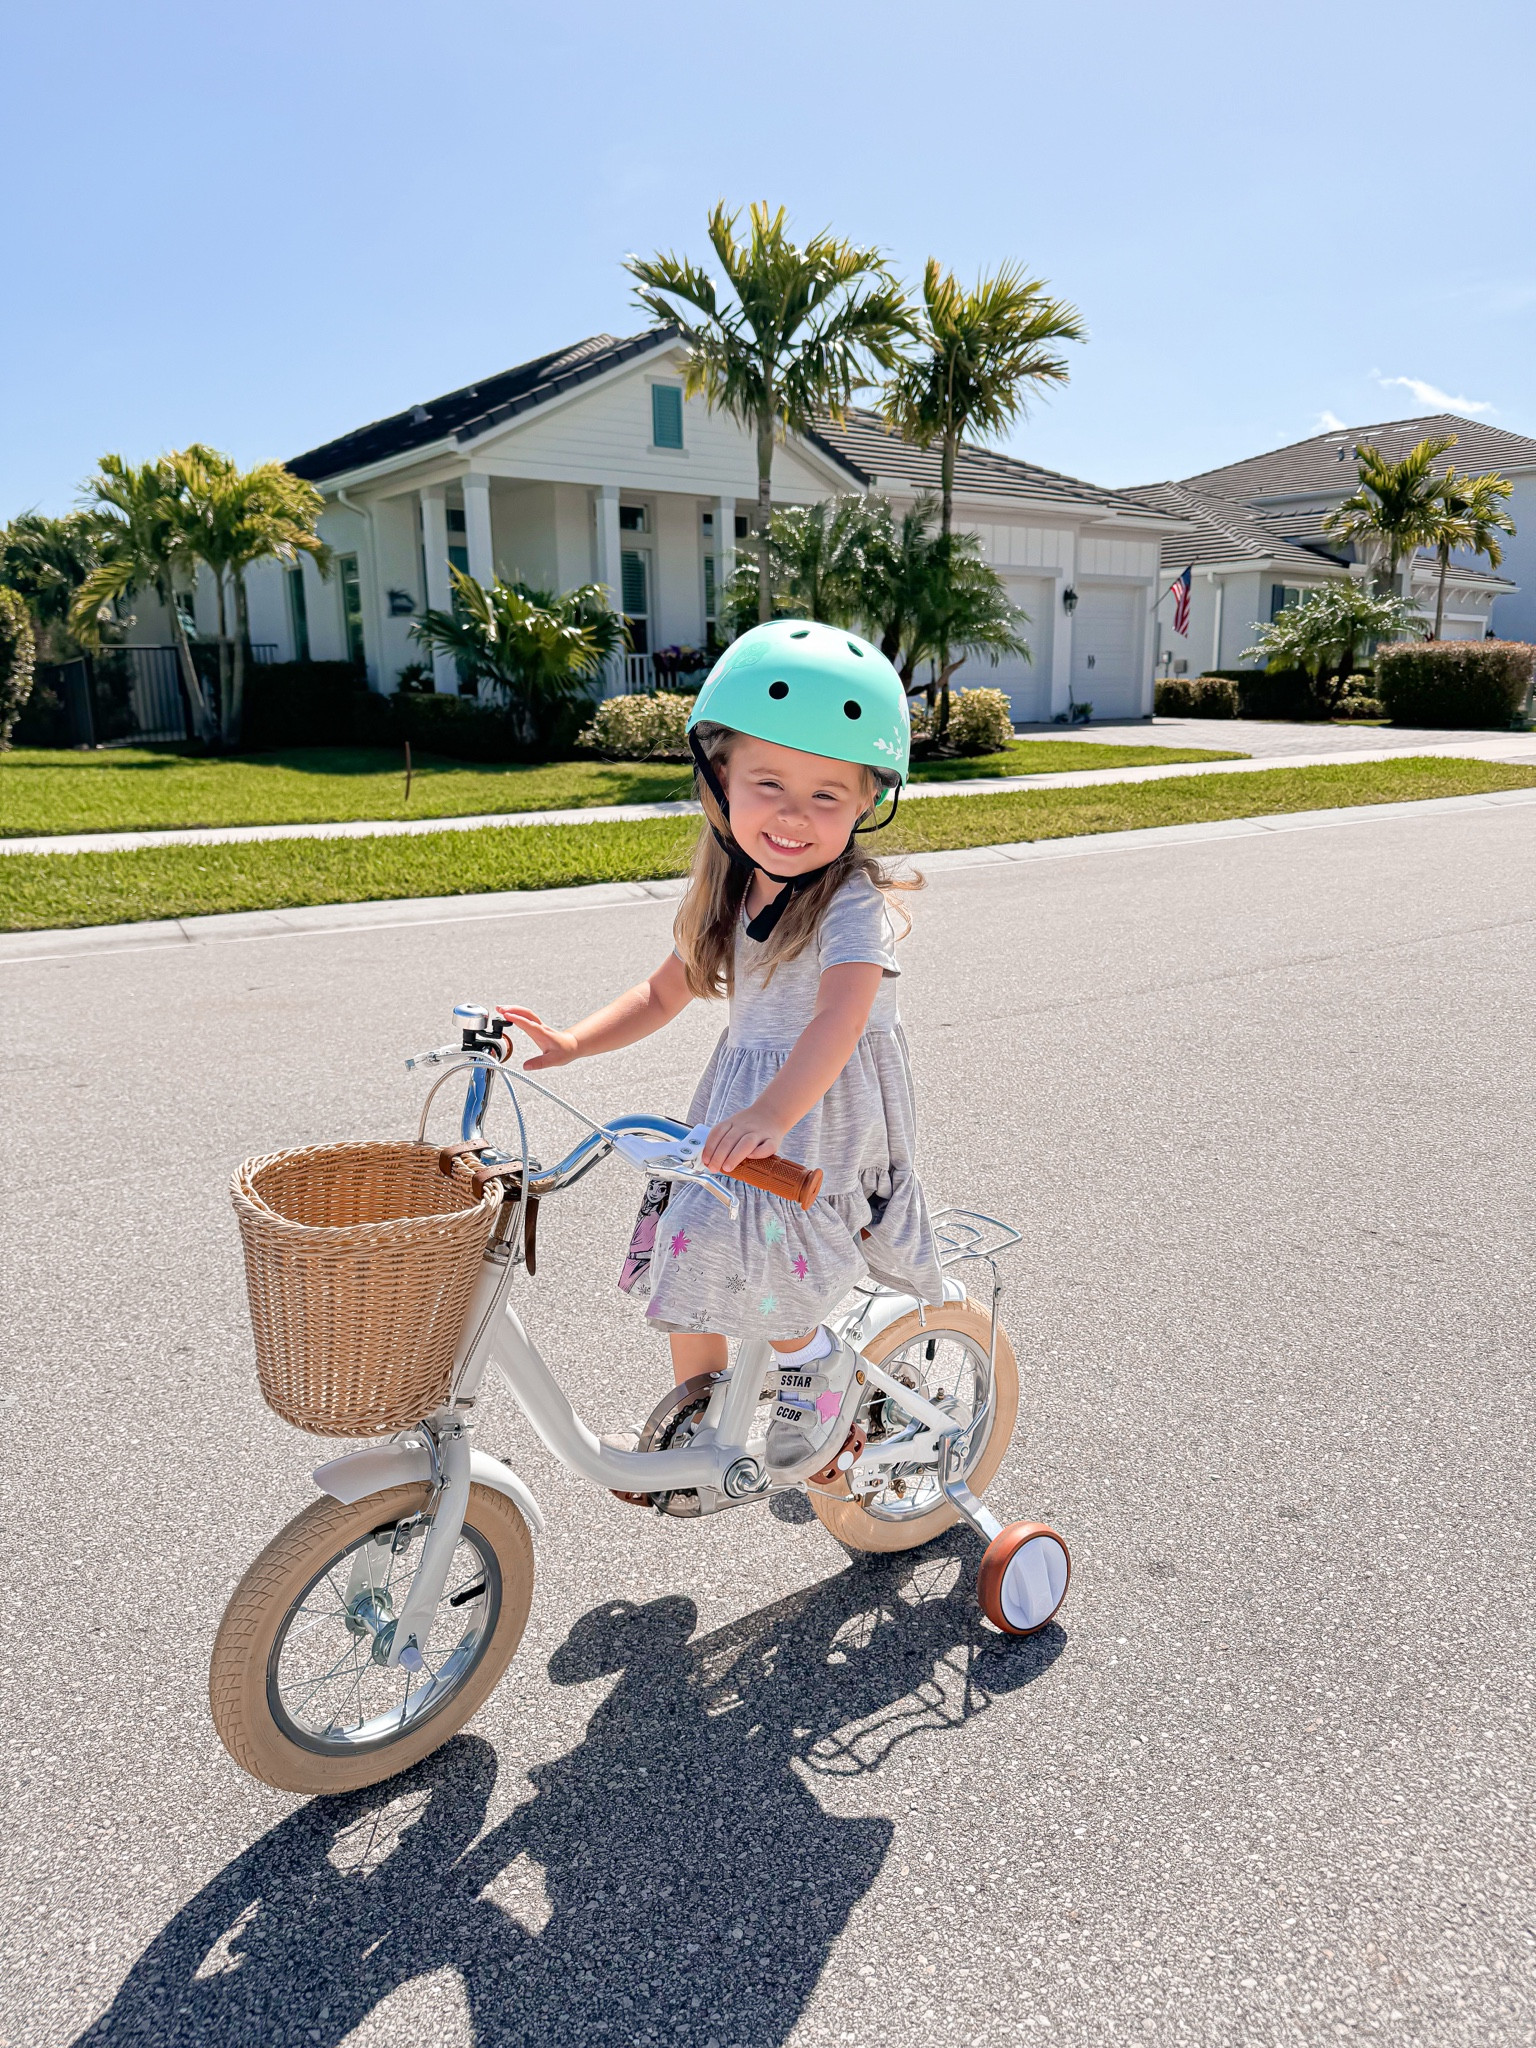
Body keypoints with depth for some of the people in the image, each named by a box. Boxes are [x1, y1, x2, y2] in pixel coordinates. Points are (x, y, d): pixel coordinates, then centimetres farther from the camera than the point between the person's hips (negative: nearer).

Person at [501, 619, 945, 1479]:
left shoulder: (852, 902, -20)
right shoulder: (727, 894, 3)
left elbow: (842, 1013, -37)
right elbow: (663, 994, 13)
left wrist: (771, 1114, -52)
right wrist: (571, 1042, -1)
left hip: (828, 1110, -7)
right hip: (738, 1097, 7)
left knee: (724, 1248, -21)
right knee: (687, 1255, 10)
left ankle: (815, 1360, 8)